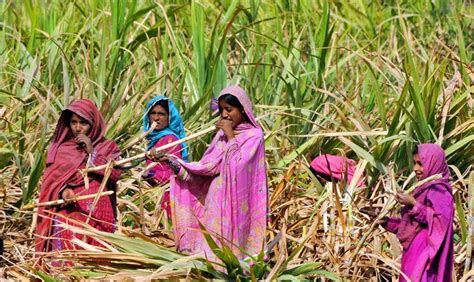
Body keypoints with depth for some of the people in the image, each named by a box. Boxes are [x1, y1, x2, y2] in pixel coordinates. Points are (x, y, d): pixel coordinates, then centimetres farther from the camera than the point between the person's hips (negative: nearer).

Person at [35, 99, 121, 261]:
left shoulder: (107, 147, 11)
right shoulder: (60, 148, 12)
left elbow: (115, 174, -5)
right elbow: (50, 180, 4)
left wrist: (91, 152, -7)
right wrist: (63, 191, -17)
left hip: (96, 214, 0)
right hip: (66, 213, 0)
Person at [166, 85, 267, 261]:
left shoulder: (254, 135, -4)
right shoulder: (222, 133, 13)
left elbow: (238, 164, -17)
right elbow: (209, 166, 5)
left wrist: (230, 136, -10)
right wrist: (178, 165, -6)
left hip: (235, 200, -5)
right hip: (215, 199, 5)